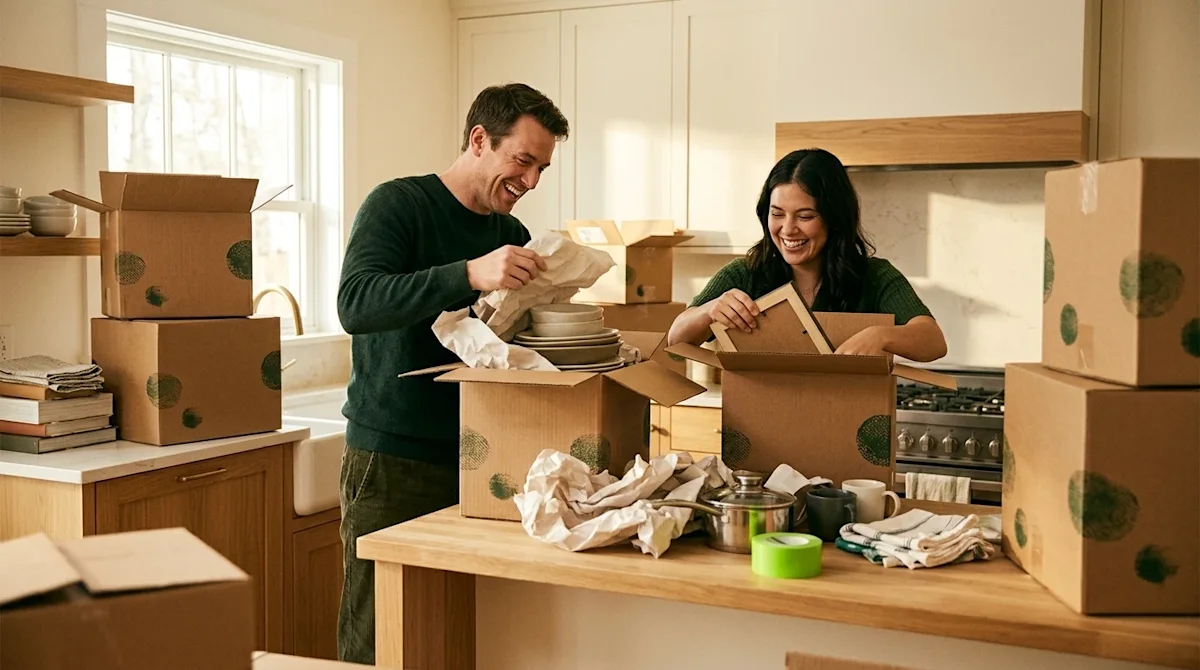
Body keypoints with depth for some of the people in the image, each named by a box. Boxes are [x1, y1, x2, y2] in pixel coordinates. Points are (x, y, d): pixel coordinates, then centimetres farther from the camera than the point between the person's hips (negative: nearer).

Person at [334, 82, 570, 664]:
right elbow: (356, 304, -22)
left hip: (476, 459, 6)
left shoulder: (512, 235, 13)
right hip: (393, 462, -5)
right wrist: (470, 274, -33)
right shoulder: (398, 203, -6)